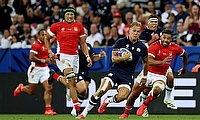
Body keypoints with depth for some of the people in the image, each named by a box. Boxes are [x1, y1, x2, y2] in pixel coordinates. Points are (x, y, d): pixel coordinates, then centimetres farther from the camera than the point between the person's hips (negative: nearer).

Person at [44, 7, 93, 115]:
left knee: (71, 84, 6)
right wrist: (50, 52, 1)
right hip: (62, 56, -4)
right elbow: (47, 39, 13)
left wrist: (87, 56, 1)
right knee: (71, 79, -23)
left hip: (74, 56, 4)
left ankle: (55, 76, 32)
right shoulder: (57, 26, -1)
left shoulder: (79, 26, 6)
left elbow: (83, 43, 13)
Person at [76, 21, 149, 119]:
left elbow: (145, 62, 23)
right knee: (100, 91, -19)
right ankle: (84, 113, -7)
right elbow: (114, 58, -3)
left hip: (127, 75, 1)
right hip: (115, 70, -1)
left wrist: (144, 76, 21)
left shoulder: (142, 47, 6)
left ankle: (107, 101, 12)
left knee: (122, 96, -23)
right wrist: (123, 58, -20)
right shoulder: (121, 42, -1)